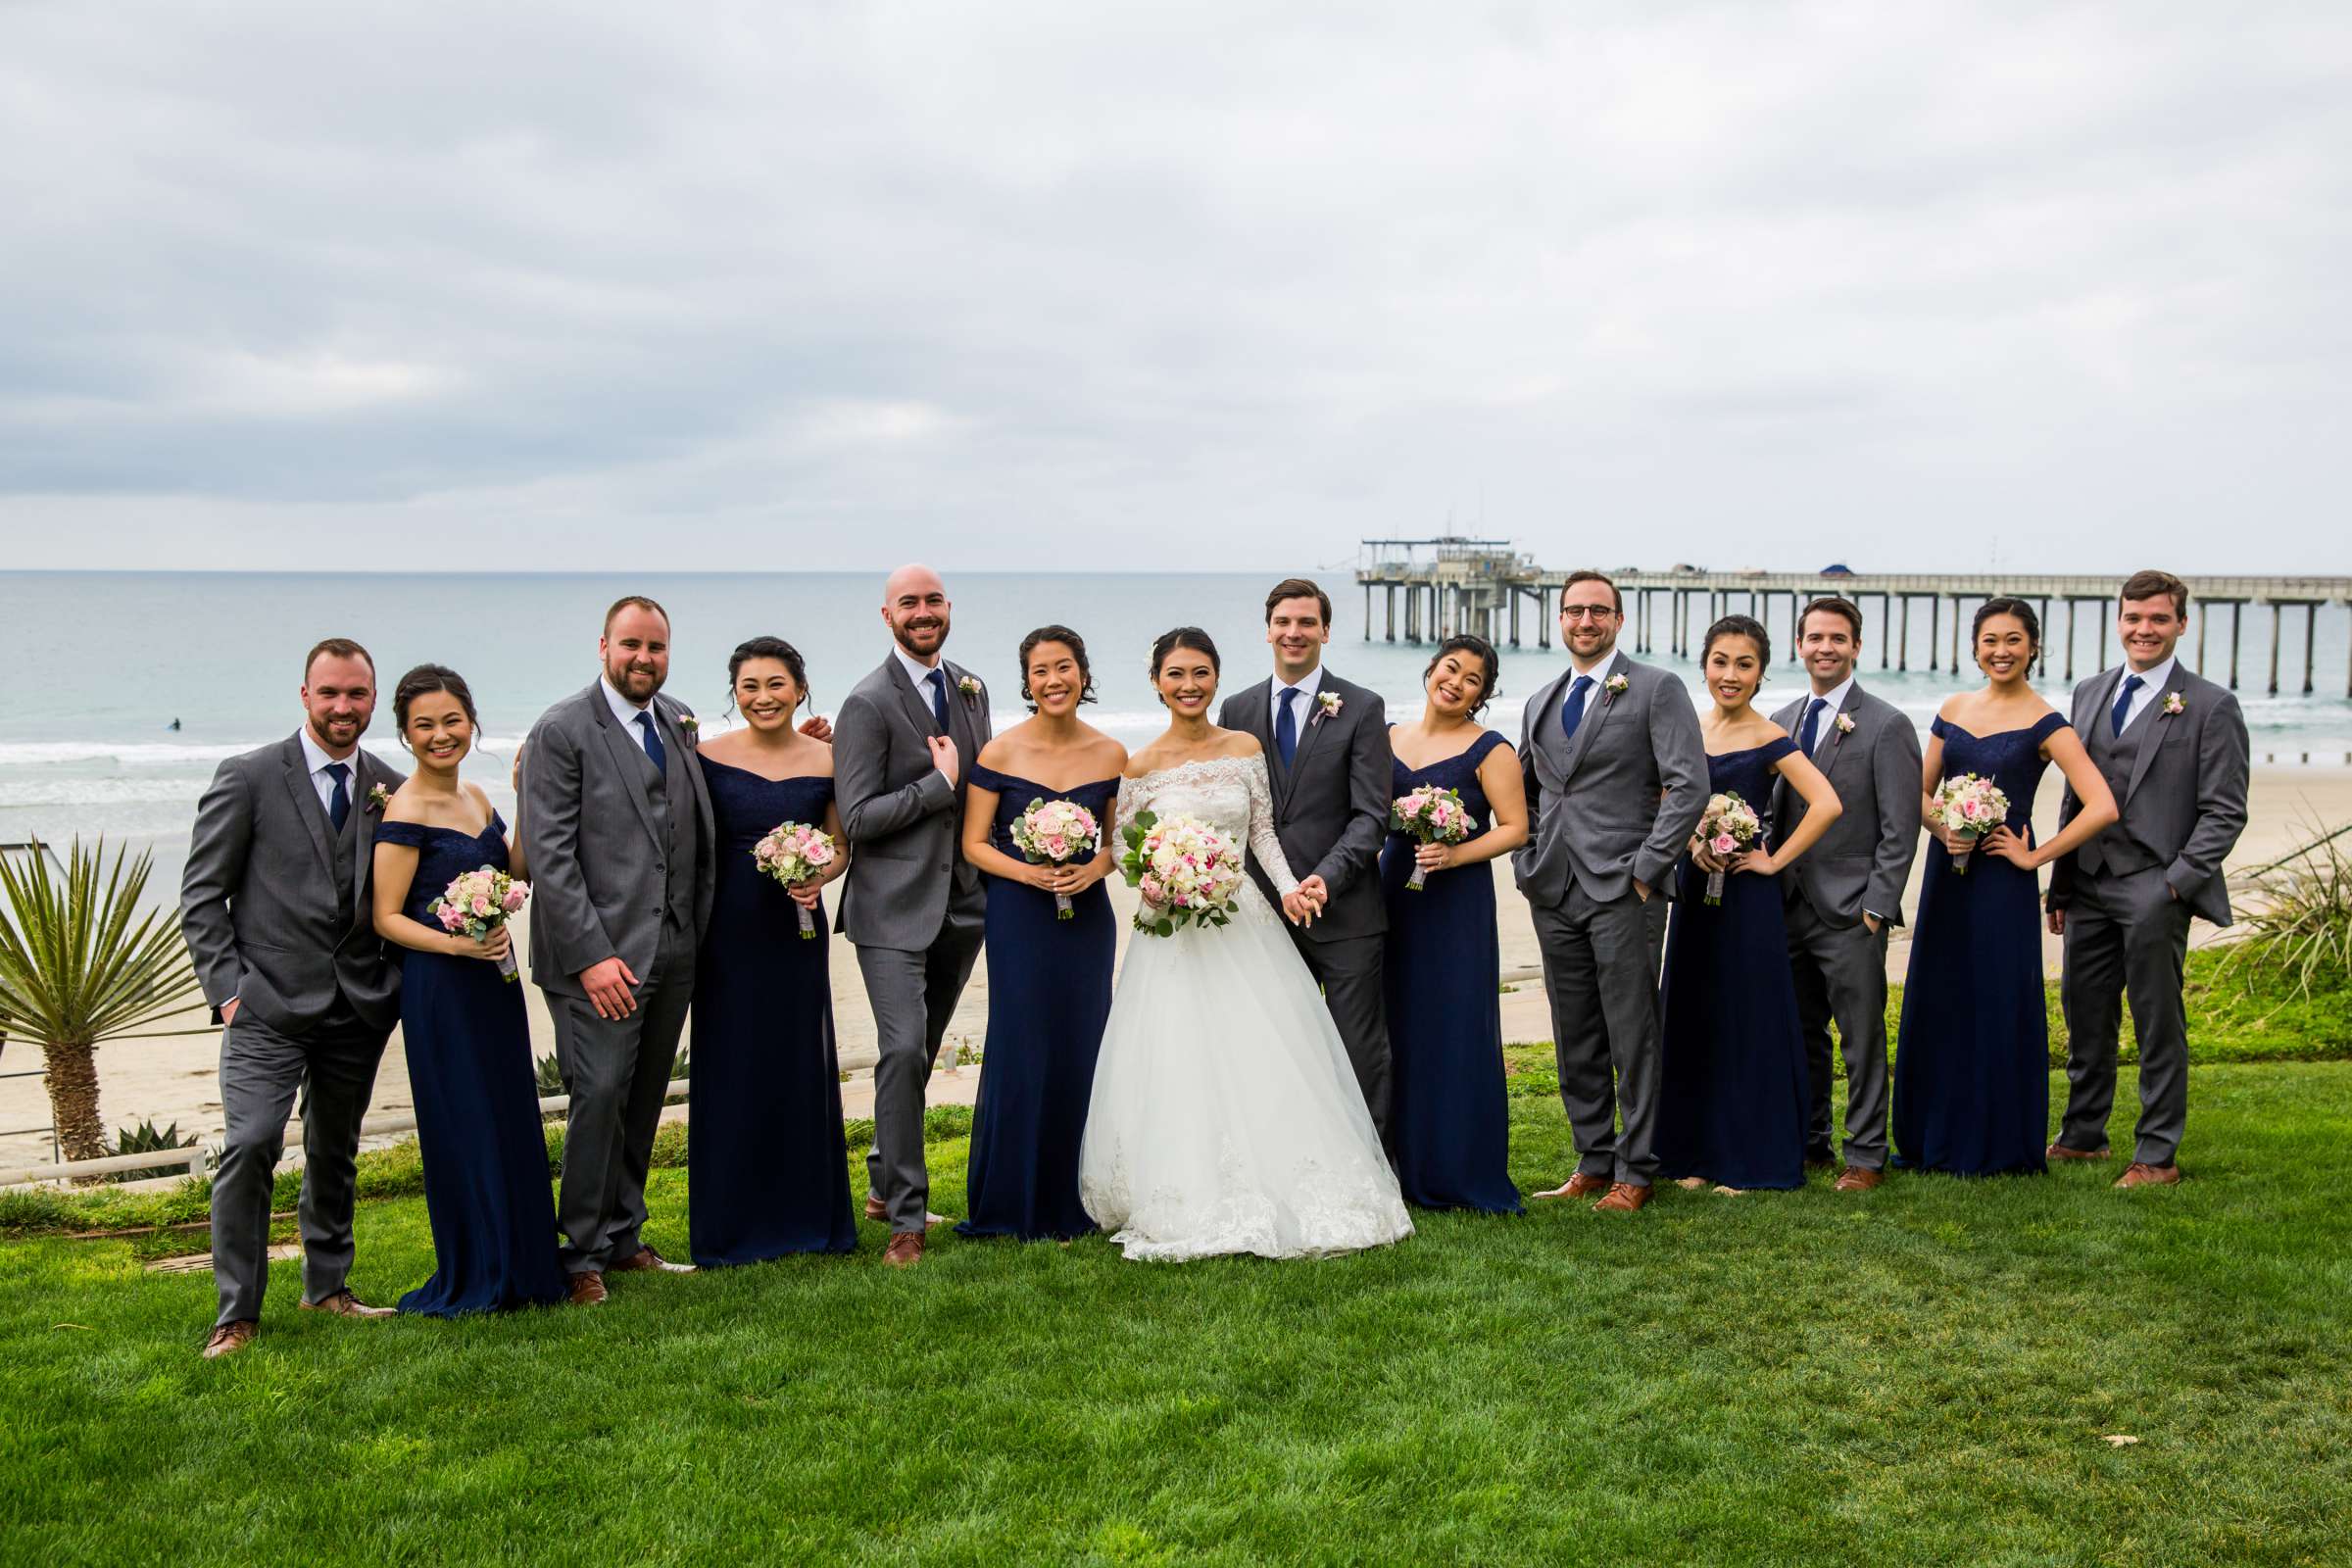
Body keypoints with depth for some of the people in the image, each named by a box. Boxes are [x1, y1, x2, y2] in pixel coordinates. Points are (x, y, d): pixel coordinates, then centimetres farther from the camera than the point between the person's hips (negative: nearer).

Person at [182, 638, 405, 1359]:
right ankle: (237, 1314, -3)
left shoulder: (392, 789, 9)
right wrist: (226, 988, -9)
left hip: (359, 1006, 4)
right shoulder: (248, 778, -2)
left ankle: (326, 1287, 30)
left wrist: (397, 983, 2)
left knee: (335, 1151, 14)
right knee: (250, 1145, -14)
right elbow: (202, 893, -2)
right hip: (270, 1004, -4)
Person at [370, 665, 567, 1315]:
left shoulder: (474, 797, 10)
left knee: (510, 1122, 13)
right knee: (463, 1127, 1)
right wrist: (455, 944, -24)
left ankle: (518, 1268, 26)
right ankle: (474, 1279, 14)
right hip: (440, 987, -8)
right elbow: (386, 917, -13)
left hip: (492, 978, 8)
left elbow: (517, 870, 12)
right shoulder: (406, 811, -13)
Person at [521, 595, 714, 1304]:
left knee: (644, 1101, 12)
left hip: (673, 952, 6)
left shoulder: (680, 721, 13)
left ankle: (623, 1239, 25)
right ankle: (582, 1256, 7)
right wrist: (591, 955, -16)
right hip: (601, 956, -6)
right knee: (600, 1097, -7)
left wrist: (699, 926, 9)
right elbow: (548, 854, -12)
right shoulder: (561, 731, -6)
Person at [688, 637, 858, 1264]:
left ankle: (807, 1215, 23)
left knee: (801, 1064, 8)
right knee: (729, 1068, 5)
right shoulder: (708, 756, -4)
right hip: (727, 930, -1)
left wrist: (818, 878, -9)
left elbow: (840, 847, 10)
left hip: (797, 930, 1)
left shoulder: (826, 760, 1)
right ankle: (732, 1225, 18)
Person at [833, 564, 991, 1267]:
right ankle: (906, 1216, -4)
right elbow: (857, 817, -15)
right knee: (904, 1050, -13)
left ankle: (884, 1183, 33)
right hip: (894, 909, -6)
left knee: (922, 1052, 16)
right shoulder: (868, 703, -10)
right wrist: (941, 784, -16)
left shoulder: (971, 690, 11)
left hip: (960, 902, 7)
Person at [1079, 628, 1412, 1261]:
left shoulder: (1246, 748, 5)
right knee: (1179, 1067, -3)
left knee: (1266, 1061, 0)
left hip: (1243, 923, 2)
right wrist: (1152, 888, -16)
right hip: (1173, 932, -2)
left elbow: (1263, 832, 8)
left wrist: (1288, 886, -8)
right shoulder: (1141, 766, -1)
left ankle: (1279, 1194, 13)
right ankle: (1193, 1204, 9)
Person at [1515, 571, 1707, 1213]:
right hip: (1553, 893, 6)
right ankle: (1593, 1161, 21)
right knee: (1575, 1038, 10)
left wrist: (1648, 866, -13)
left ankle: (1634, 1171, 8)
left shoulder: (1657, 690, -2)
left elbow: (1690, 784, -10)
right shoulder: (1539, 702, 17)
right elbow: (1523, 791, 25)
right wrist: (1526, 860, 11)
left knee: (1632, 1034, -1)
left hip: (1624, 891, -6)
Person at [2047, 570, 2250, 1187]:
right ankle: (2082, 1136, 29)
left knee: (2158, 1025, 3)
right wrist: (2060, 886, 13)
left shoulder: (2210, 706, -4)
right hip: (2089, 885, 5)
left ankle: (2157, 1155, 14)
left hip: (2154, 890, -5)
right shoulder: (2089, 693, 13)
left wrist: (2176, 882, -15)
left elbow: (2224, 811, -6)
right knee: (2084, 1016, 13)